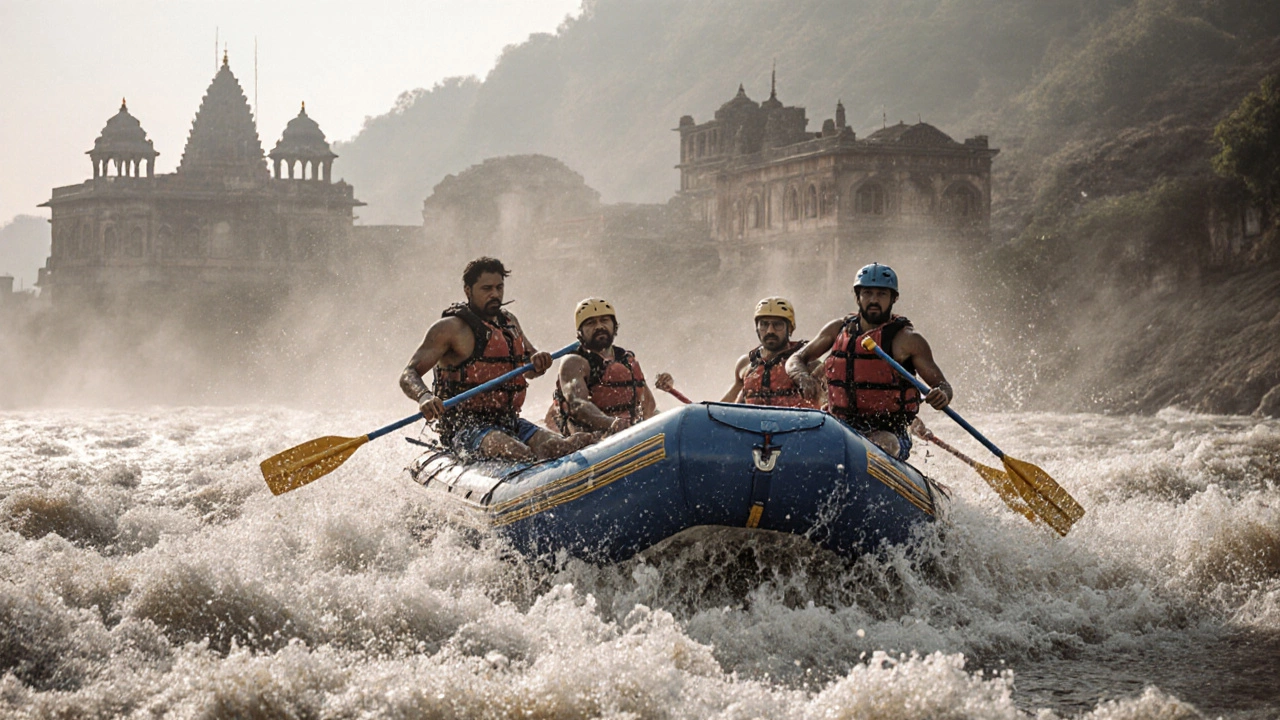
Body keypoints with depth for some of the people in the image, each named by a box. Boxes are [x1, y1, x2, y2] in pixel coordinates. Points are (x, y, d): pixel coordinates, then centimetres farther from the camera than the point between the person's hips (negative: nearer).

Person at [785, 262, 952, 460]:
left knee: (883, 444, -38)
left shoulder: (907, 339, -2)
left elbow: (942, 385, 0)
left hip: (889, 434, -4)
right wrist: (803, 377, -8)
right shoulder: (839, 329, 10)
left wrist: (942, 396, -26)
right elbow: (796, 360, 17)